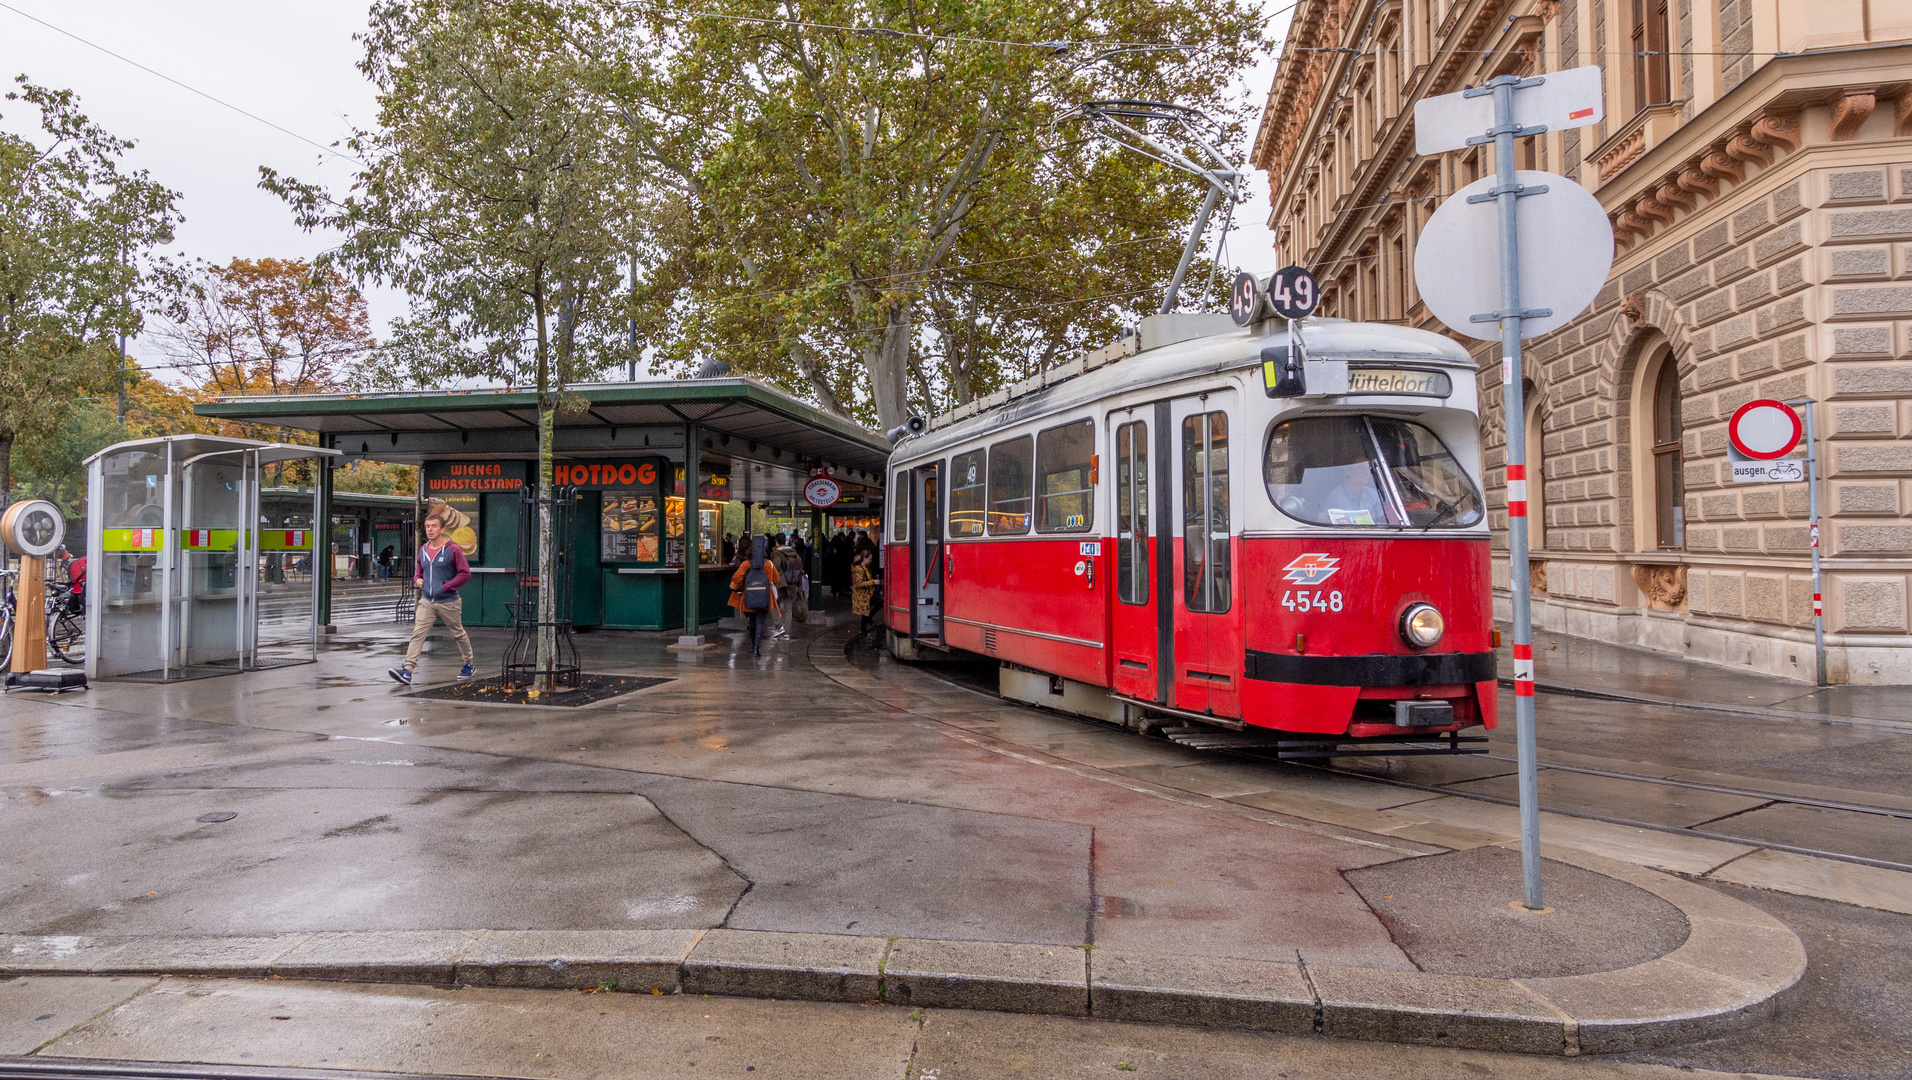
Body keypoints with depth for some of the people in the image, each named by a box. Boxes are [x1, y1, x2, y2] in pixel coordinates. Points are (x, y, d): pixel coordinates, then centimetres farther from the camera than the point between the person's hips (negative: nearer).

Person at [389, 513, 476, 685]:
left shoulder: (453, 549, -9)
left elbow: (465, 573, -11)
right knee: (417, 634, -10)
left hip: (448, 602, -4)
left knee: (458, 634, 11)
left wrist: (445, 587, -16)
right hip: (427, 601, 4)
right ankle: (408, 671, -18)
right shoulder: (423, 550, 9)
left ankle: (469, 666, 30)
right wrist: (417, 579, 3)